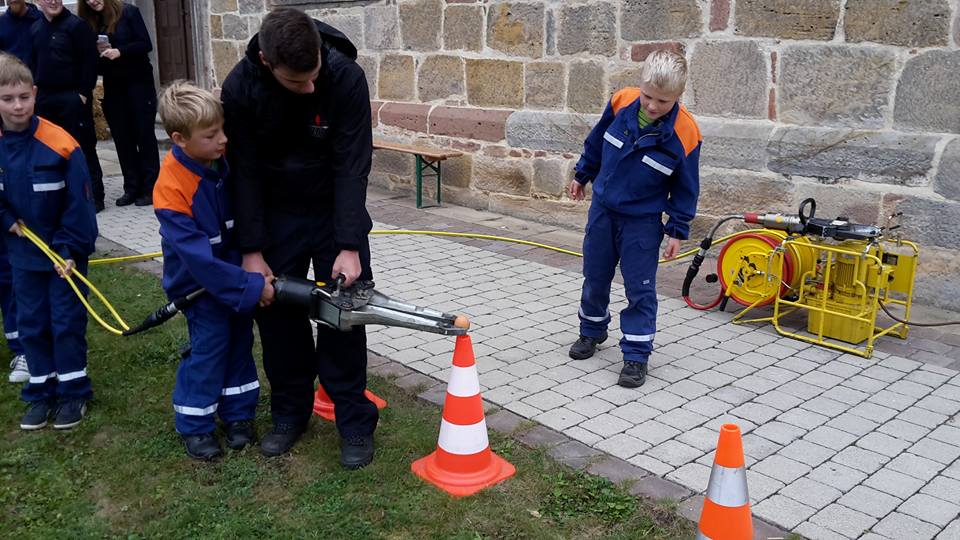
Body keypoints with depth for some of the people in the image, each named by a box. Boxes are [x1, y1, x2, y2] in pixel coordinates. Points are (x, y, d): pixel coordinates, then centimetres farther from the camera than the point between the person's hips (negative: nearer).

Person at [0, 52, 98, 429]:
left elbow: (79, 202, -14)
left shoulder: (60, 144, -18)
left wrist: (70, 249, -15)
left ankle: (74, 392, 19)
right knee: (31, 323, 13)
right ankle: (41, 393, 27)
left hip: (65, 253, -4)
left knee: (67, 322, 5)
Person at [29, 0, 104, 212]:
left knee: (83, 147, -3)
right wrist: (35, 86, 9)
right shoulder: (35, 28, 14)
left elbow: (90, 60, -10)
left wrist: (84, 92, -14)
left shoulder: (76, 25, -6)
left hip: (72, 96, -7)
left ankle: (94, 196, 4)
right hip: (44, 97, 7)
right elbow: (33, 61, 21)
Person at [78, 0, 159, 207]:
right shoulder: (90, 23, 8)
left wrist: (119, 52, -22)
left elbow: (145, 44, -11)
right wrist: (97, 53, -10)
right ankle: (132, 188, 11)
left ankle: (150, 188, 4)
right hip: (113, 87, 5)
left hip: (139, 83, -5)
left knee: (144, 134, -1)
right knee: (122, 138, 5)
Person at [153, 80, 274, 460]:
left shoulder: (224, 162, -12)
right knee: (209, 347, -1)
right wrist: (252, 287, -28)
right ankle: (194, 425, 19)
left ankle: (237, 413, 30)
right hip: (201, 283, -6)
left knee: (240, 340, 13)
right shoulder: (172, 189, -29)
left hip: (237, 273, 6)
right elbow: (199, 258, -29)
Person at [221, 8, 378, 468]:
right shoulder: (240, 88, -20)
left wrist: (349, 246, -26)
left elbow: (352, 166, -23)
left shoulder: (346, 77, -25)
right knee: (275, 310, 5)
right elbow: (245, 171, -13)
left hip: (335, 210, -1)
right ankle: (290, 411, 22)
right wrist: (251, 250, -14)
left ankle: (355, 420, 11)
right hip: (275, 214, 2)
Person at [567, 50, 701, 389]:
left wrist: (678, 230, -7)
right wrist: (582, 174, 17)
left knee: (640, 288, 1)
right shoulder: (621, 102, -14)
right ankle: (592, 332, 39)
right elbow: (597, 141, 6)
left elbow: (686, 188, -9)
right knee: (595, 277, 17)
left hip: (642, 221, -4)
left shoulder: (684, 134, -22)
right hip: (602, 209, 4)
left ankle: (637, 354, 14)